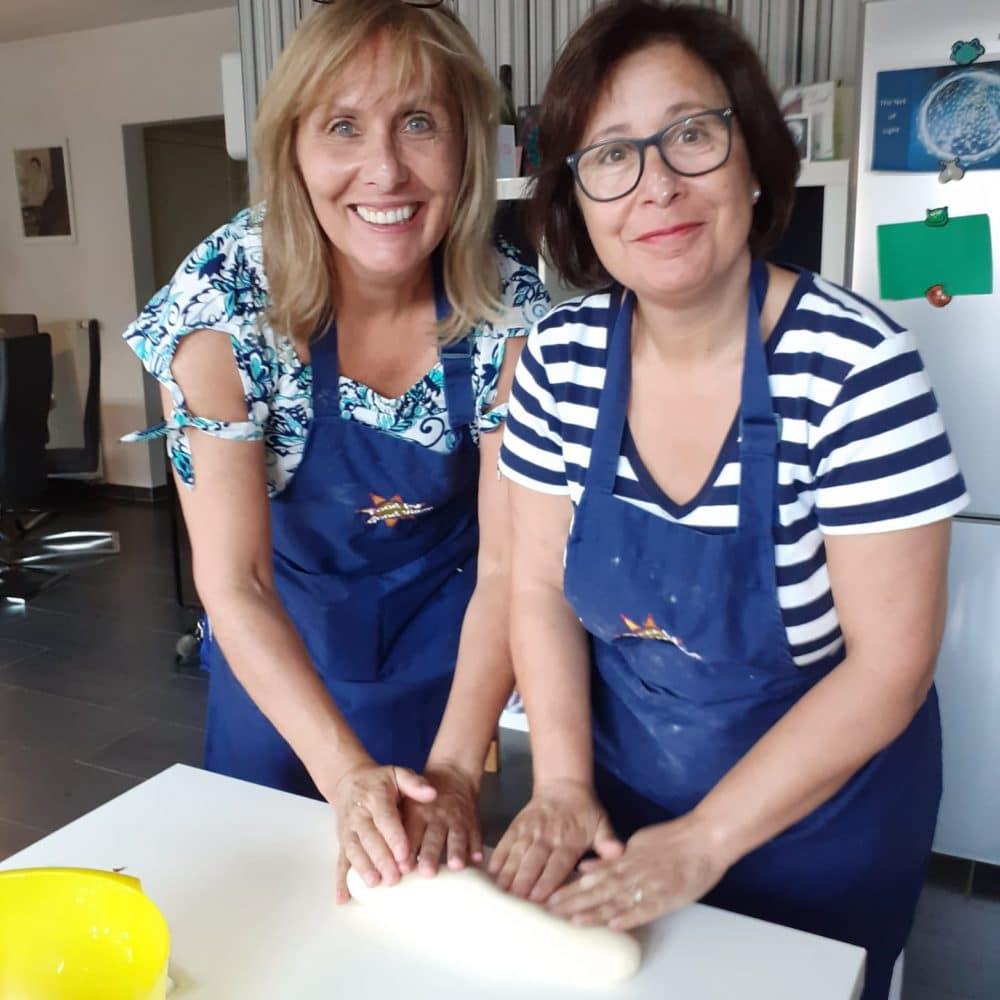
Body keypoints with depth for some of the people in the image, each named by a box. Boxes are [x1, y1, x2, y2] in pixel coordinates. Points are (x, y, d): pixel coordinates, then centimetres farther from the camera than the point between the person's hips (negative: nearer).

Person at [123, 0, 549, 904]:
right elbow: (231, 579, -24)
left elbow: (508, 564, -19)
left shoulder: (511, 310, -23)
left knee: (432, 879, 21)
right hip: (275, 650, 0)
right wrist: (348, 775, -32)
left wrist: (453, 771, -28)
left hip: (442, 642, 1)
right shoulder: (223, 303, -27)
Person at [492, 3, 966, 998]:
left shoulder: (856, 365, -25)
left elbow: (889, 665, -21)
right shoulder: (561, 356, -12)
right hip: (620, 794, 4)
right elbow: (539, 589, -6)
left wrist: (704, 841, -20)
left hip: (817, 811, -3)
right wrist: (561, 784, -14)